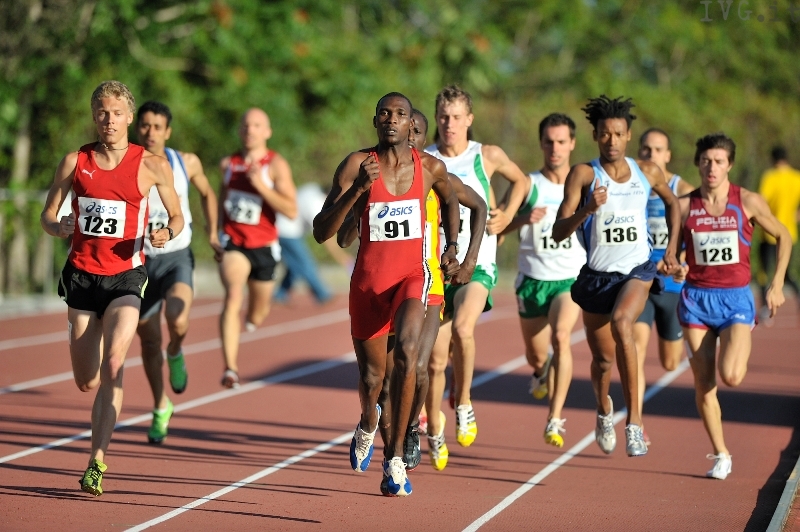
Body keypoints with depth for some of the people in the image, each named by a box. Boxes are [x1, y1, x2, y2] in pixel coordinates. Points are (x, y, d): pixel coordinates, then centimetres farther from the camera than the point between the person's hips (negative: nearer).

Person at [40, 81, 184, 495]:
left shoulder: (151, 165, -2)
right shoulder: (75, 161, 3)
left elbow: (177, 216, 8)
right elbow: (48, 215, 8)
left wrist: (167, 233, -14)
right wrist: (59, 227, -15)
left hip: (126, 277, -3)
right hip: (81, 274, 3)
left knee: (113, 363, -24)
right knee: (86, 381, 7)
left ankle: (97, 461, -22)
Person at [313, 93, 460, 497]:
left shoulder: (430, 168, -2)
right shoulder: (357, 165, -9)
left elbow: (449, 200, 24)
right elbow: (321, 232, -15)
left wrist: (451, 246, 14)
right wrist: (357, 189, -26)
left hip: (412, 276, 0)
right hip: (368, 279, 0)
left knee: (406, 350, -29)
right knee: (371, 378, 12)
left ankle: (395, 458, -25)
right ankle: (367, 424, 51)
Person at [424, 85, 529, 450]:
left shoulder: (488, 157, 0)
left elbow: (520, 181, 20)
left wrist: (507, 216, 8)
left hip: (476, 265, -2)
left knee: (462, 328, -30)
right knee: (436, 360, 1)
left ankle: (464, 404, -9)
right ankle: (434, 431, 20)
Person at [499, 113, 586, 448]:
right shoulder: (528, 185, -2)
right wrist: (525, 218, -26)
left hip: (571, 278, -1)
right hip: (533, 279, 1)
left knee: (560, 336, -27)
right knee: (536, 355, 13)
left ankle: (555, 418, -26)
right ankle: (542, 373, 53)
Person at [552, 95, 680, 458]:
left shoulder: (648, 173, 1)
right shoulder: (584, 174, -7)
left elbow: (671, 202, 24)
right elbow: (558, 233, -13)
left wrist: (671, 249, 16)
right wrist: (588, 209, -29)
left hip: (638, 271, -1)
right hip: (597, 275, 1)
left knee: (621, 322, -33)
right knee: (602, 359, 12)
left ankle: (634, 420, -30)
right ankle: (603, 410, 49)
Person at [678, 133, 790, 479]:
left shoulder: (748, 202, -3)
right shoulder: (684, 206, 0)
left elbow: (783, 237, 9)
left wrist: (776, 285, 5)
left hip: (736, 298, -2)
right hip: (696, 298, 2)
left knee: (731, 377, -19)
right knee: (704, 383, -1)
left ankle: (740, 352, 19)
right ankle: (721, 455, 13)